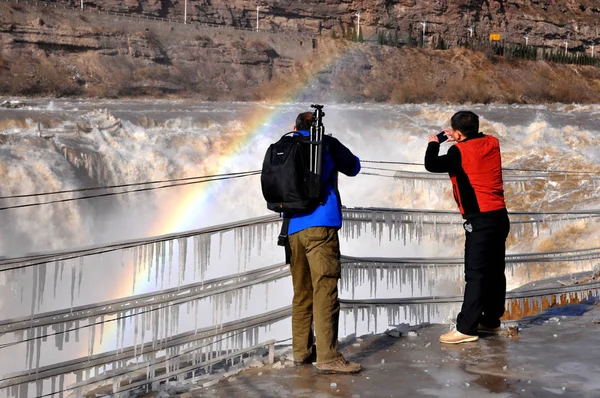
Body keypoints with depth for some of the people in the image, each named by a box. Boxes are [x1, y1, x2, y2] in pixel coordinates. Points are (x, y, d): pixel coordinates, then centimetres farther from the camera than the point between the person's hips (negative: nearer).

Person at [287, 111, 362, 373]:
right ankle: (327, 358, -11)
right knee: (325, 290, -8)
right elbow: (353, 168, 17)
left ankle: (302, 351, 19)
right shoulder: (326, 143, 6)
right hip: (320, 224, -5)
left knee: (301, 291, 13)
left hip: (293, 228, 6)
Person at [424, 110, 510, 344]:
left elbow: (432, 165, -7)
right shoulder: (492, 143, 8)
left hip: (480, 220, -8)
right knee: (495, 271, 14)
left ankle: (466, 328, -6)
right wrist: (457, 140, 22)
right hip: (500, 216, 8)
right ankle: (490, 321, 26)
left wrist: (433, 144, 10)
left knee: (475, 274, -8)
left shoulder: (460, 151, -12)